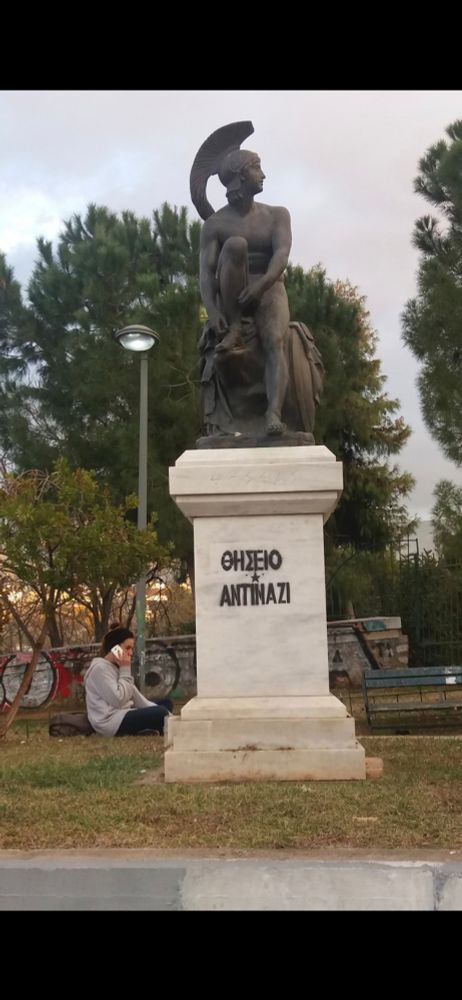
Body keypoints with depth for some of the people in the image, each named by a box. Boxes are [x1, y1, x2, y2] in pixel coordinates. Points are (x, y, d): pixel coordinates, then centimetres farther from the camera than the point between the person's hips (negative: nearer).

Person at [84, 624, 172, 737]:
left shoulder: (115, 667, 18)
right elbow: (118, 700, -22)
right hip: (110, 721, -10)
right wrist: (125, 670, -15)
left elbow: (133, 694, 13)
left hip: (123, 715, 10)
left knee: (166, 703, 11)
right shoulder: (100, 668, -13)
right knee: (161, 713, -24)